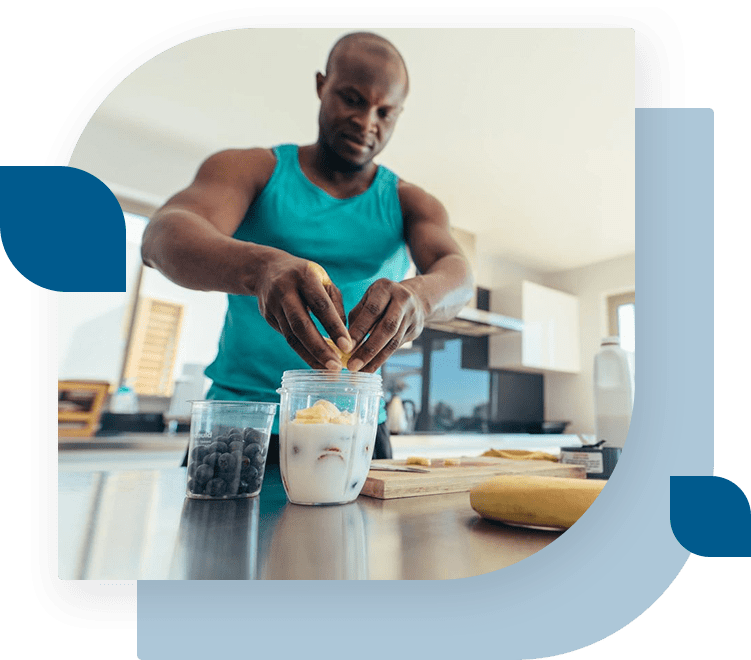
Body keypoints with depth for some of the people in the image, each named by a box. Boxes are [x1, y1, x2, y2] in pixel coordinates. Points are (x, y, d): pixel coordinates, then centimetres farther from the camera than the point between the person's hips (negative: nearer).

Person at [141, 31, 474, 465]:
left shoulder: (409, 203, 6)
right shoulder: (252, 169, 1)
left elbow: (458, 274, -11)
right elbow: (163, 237, -16)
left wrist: (418, 296, -37)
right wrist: (260, 267, -39)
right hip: (239, 418, -1)